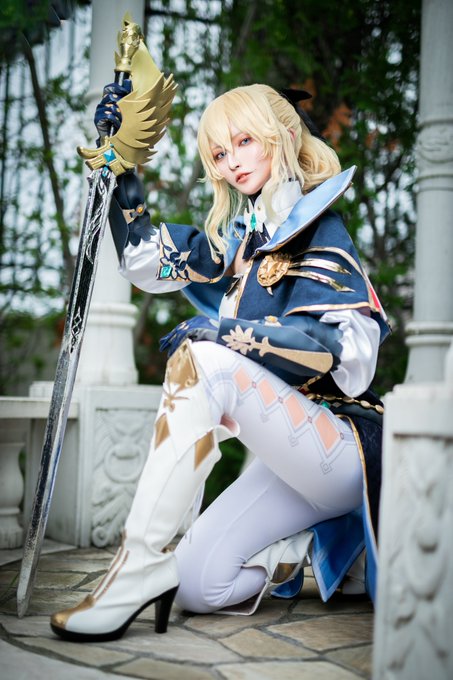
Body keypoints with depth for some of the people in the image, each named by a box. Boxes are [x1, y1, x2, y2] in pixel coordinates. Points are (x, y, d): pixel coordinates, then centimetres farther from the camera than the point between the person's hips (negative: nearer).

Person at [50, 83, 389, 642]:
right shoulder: (240, 238, 16)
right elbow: (143, 258, 23)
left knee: (204, 360, -29)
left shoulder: (317, 229, -6)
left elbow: (349, 342, -21)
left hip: (343, 444, -8)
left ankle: (140, 564, -30)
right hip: (294, 457, 8)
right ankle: (328, 545, 11)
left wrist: (230, 335, -29)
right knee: (196, 588, -6)